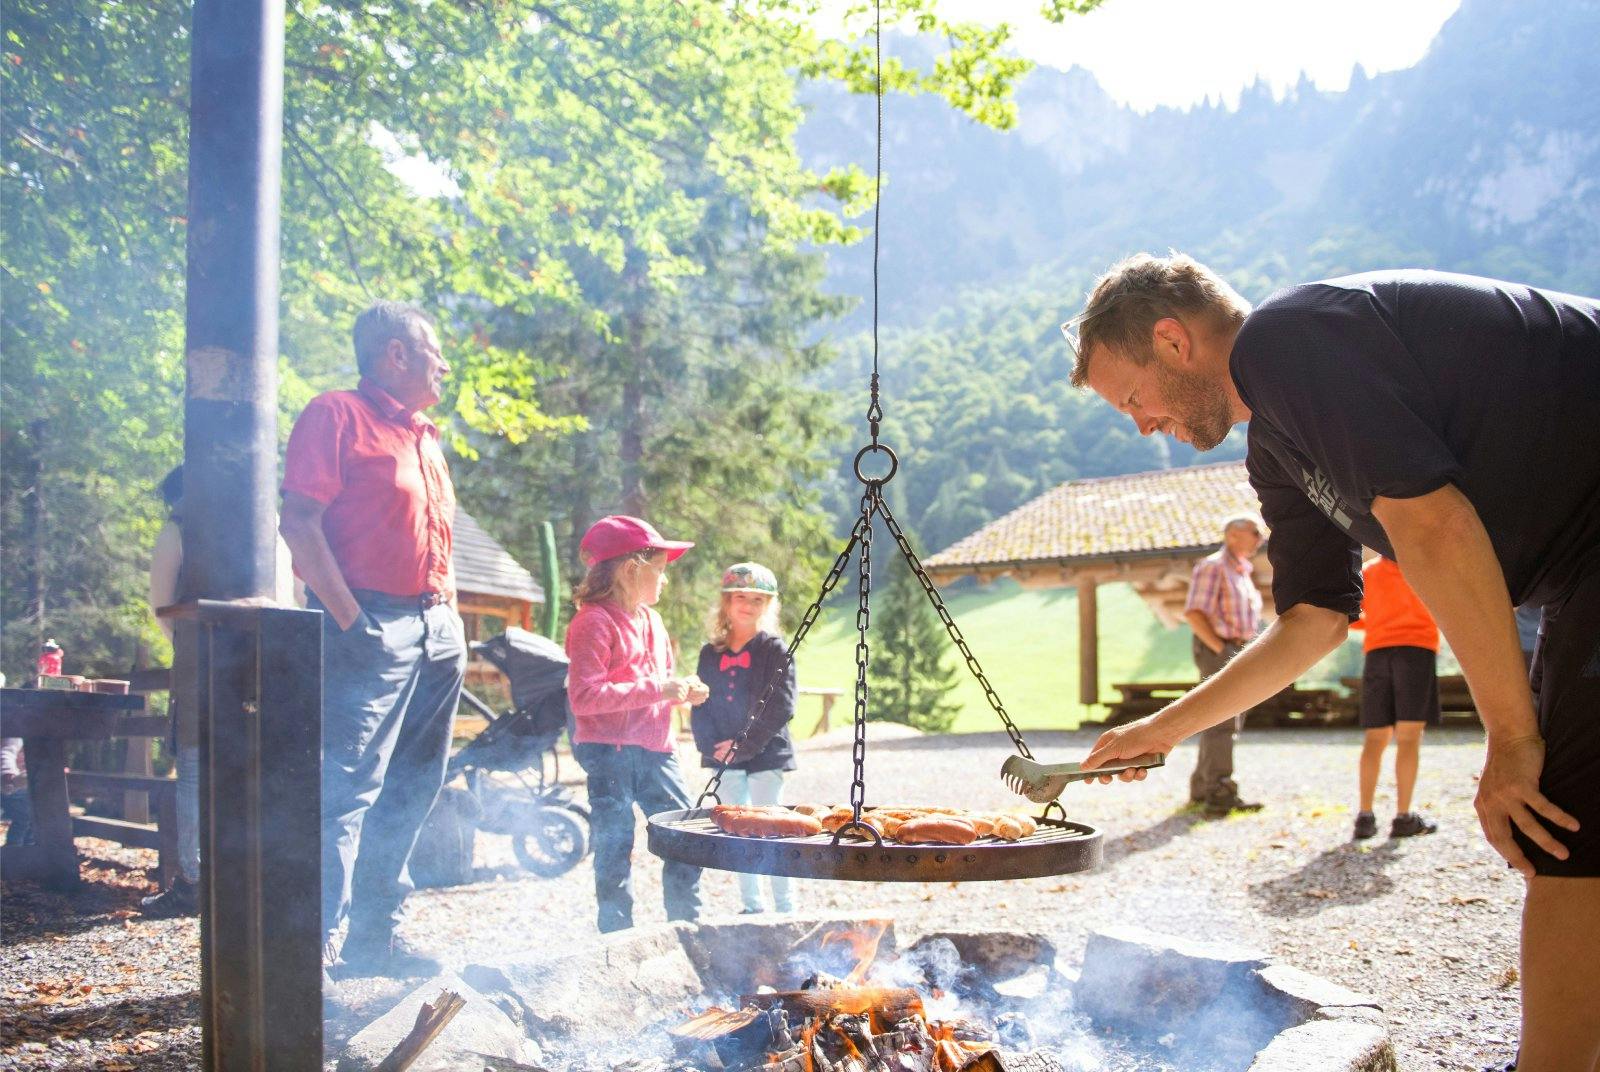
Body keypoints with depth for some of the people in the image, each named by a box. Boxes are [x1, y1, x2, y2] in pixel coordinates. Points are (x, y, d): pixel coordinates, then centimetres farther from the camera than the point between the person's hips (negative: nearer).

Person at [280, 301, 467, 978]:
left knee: (409, 793, 11)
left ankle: (374, 936, 20)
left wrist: (450, 615, 15)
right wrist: (349, 617, -20)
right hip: (371, 628, -9)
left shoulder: (426, 439, 22)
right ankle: (317, 945, -9)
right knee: (346, 786, -12)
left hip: (437, 633, 9)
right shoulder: (338, 415, -3)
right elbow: (300, 523, -12)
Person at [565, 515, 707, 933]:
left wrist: (683, 690, 4)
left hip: (654, 749, 8)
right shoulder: (594, 622, -12)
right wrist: (657, 689, -24)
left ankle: (687, 927, 23)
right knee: (616, 843, -4)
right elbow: (584, 695, -23)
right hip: (608, 749, -8)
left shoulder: (652, 620, 15)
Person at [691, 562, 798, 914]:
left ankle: (785, 908, 4)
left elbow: (781, 706, -12)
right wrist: (711, 746, -8)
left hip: (765, 755, -5)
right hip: (724, 757, 5)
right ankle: (752, 906, 20)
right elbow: (701, 706, 8)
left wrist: (744, 745, -15)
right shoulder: (711, 653, 8)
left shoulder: (774, 649, -5)